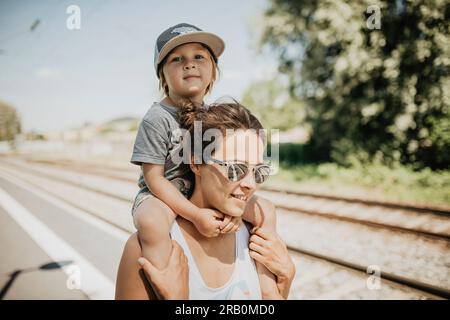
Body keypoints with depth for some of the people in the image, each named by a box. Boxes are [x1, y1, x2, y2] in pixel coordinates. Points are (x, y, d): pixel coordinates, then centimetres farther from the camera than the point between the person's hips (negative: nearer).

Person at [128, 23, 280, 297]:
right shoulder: (157, 119, -16)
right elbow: (154, 178, -18)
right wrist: (195, 215, -26)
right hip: (162, 195, -5)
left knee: (265, 209, 0)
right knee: (152, 223, -40)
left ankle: (266, 280, 8)